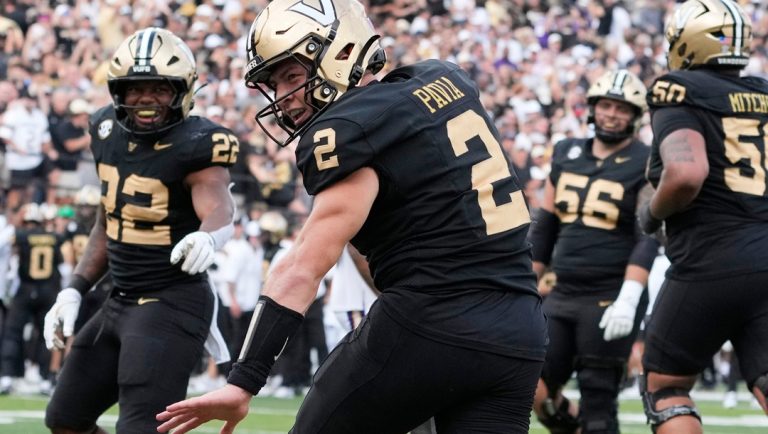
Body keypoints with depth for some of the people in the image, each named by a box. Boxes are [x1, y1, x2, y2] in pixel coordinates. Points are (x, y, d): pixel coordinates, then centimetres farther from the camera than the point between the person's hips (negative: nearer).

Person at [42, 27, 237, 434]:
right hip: (119, 303, 9)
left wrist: (207, 237, -60)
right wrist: (74, 290, 12)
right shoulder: (108, 131, 3)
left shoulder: (195, 145, -18)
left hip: (173, 305, -8)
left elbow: (218, 207, -37)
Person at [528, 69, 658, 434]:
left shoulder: (645, 165, -6)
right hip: (561, 295, 6)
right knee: (536, 390, 4)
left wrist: (628, 300, -23)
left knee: (598, 399, -4)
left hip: (610, 299, -6)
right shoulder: (567, 155, 11)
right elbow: (546, 227, 17)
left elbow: (647, 239, -13)